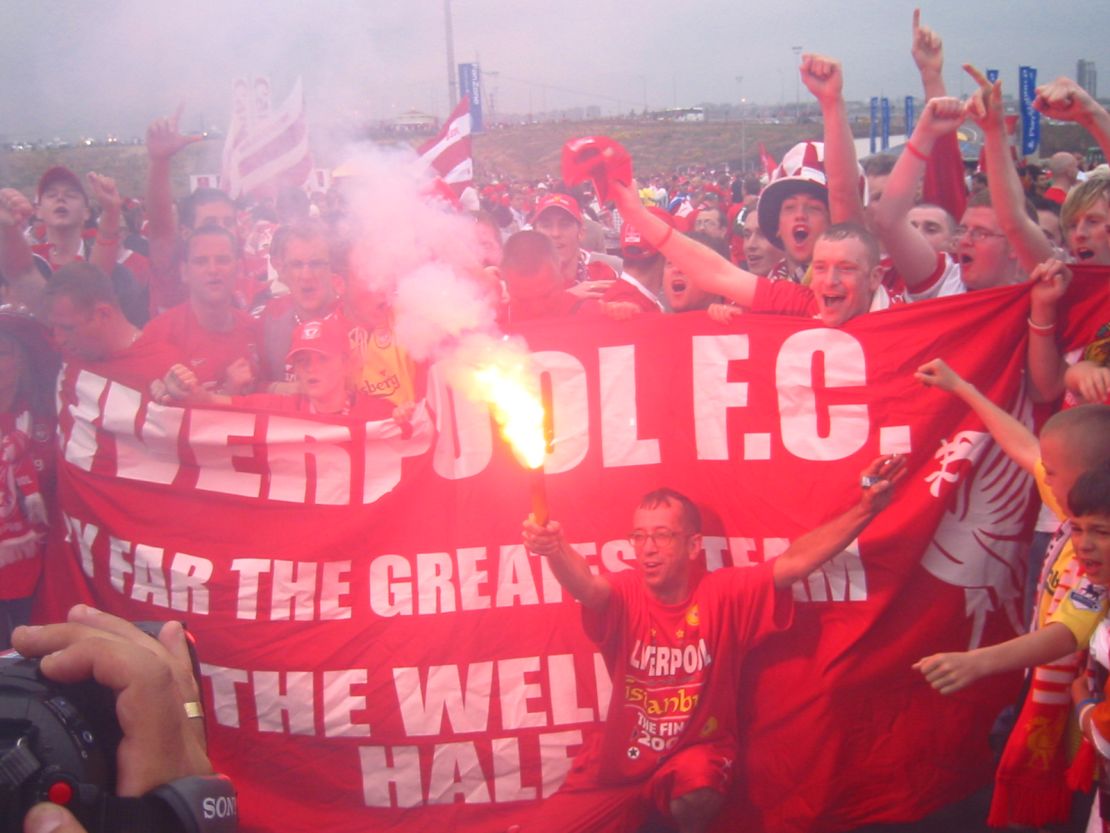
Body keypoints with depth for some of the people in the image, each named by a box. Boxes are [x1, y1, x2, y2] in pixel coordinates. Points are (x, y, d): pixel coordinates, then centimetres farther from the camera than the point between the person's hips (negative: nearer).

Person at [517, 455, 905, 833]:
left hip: (698, 753, -1)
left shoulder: (724, 593, -12)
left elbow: (794, 562, -22)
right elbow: (586, 586, -34)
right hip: (618, 764, 2)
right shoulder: (625, 593, -13)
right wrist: (555, 550, -58)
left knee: (695, 798, -35)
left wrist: (864, 510, -36)